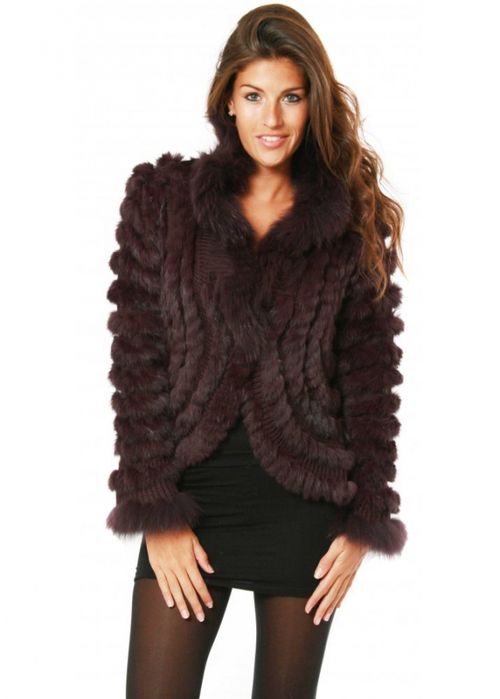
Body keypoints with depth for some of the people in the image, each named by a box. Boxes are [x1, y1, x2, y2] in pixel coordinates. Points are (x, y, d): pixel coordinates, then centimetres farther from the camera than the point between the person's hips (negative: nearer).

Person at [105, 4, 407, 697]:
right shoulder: (161, 196, 1)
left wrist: (365, 523, -1)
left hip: (308, 500, 1)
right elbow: (137, 359, -2)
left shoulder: (354, 221, 3)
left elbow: (370, 376, 3)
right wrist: (156, 512, -6)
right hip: (191, 490, 0)